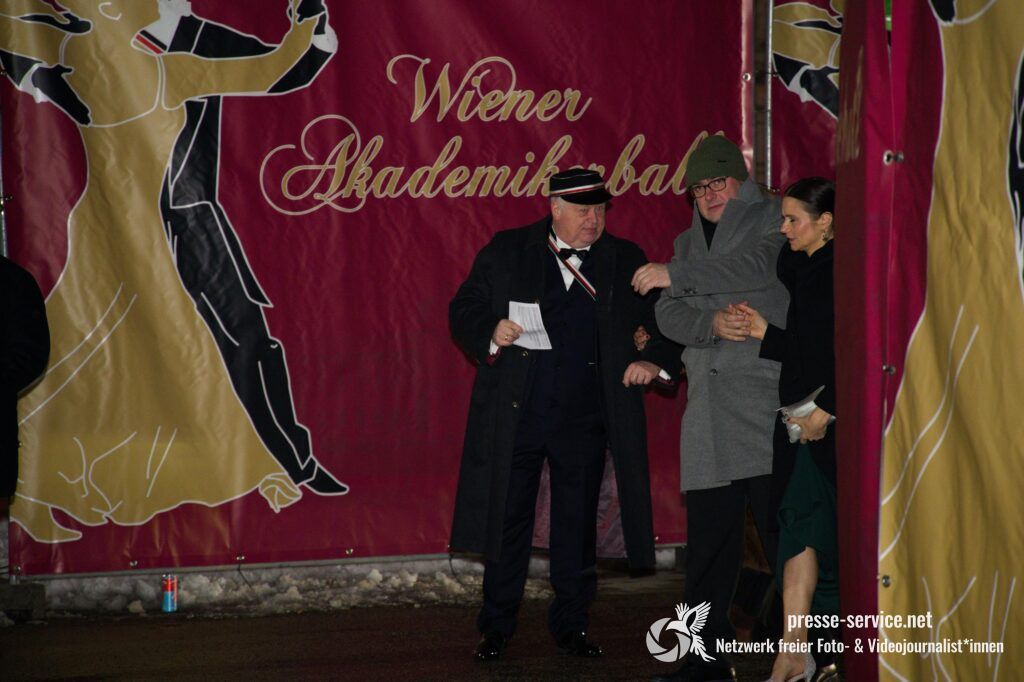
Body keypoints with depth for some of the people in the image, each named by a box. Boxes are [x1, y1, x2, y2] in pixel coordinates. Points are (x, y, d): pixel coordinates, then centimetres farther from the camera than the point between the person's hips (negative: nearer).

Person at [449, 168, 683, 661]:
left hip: (585, 417, 1)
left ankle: (570, 625, 22)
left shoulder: (625, 261, 6)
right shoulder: (506, 252, 4)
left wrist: (656, 360, -11)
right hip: (515, 414, -1)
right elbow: (463, 310, 5)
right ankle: (496, 628, 17)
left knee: (578, 524, 8)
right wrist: (490, 334, -15)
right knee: (508, 520, 5)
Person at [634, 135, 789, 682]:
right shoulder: (688, 242, 24)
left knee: (781, 524, -11)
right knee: (708, 535, 5)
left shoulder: (773, 218, 7)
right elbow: (669, 314, 12)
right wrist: (712, 322, -10)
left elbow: (759, 266, -13)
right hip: (708, 406, 6)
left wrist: (676, 275, -9)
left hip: (766, 396, -6)